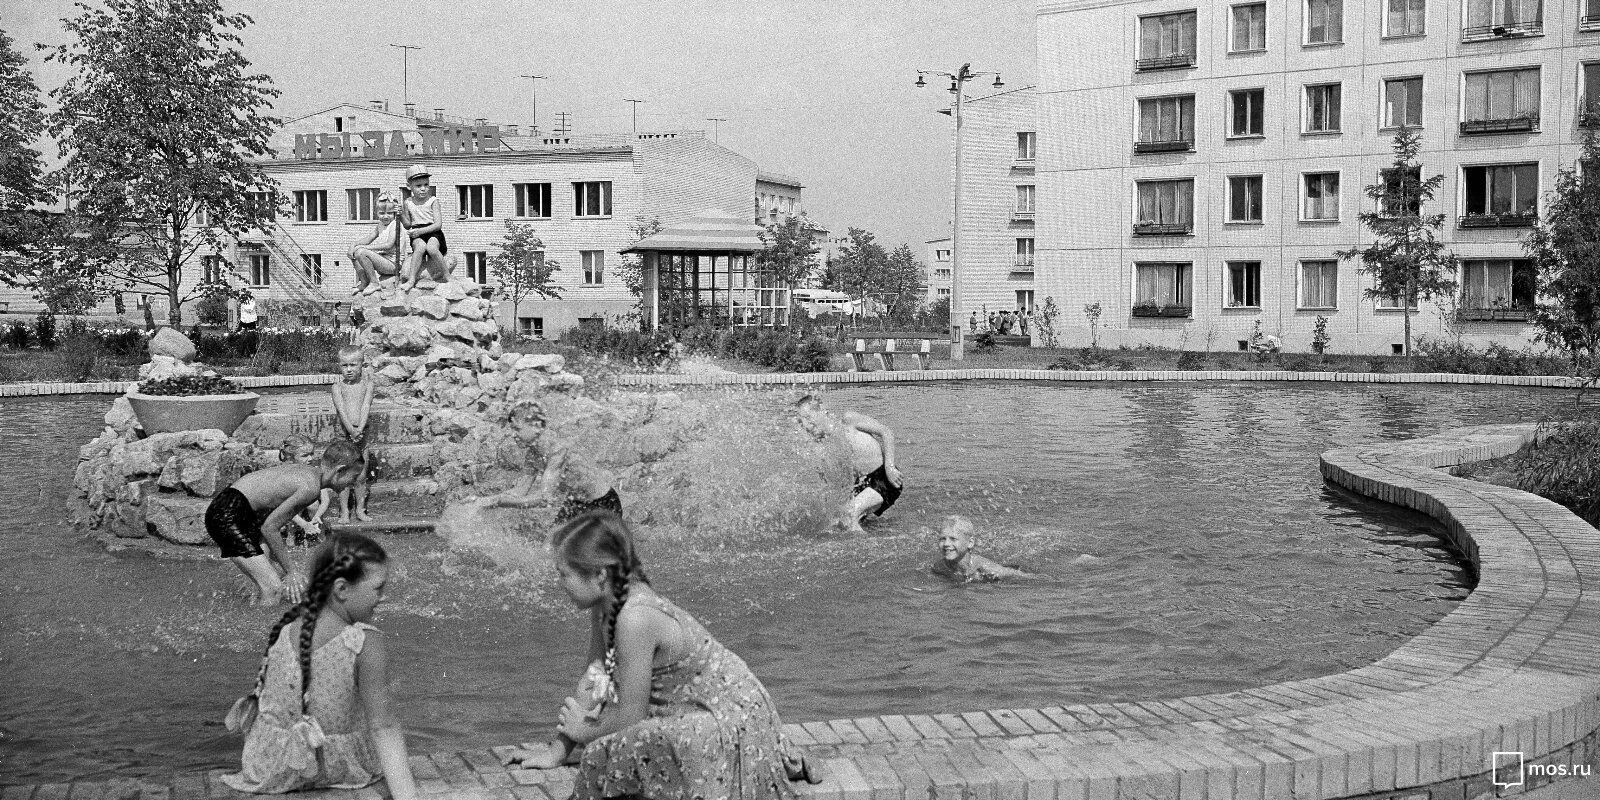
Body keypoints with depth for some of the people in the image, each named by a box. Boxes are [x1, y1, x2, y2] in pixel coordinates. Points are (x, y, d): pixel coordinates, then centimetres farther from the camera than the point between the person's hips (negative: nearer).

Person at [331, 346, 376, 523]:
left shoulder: (367, 385, 4)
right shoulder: (338, 387, 0)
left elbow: (365, 407, -8)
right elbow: (341, 409, -12)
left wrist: (360, 429, -22)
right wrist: (351, 430, -25)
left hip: (361, 434, 1)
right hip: (344, 435, -1)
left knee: (361, 476, 6)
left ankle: (360, 510, 17)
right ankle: (344, 512, 7)